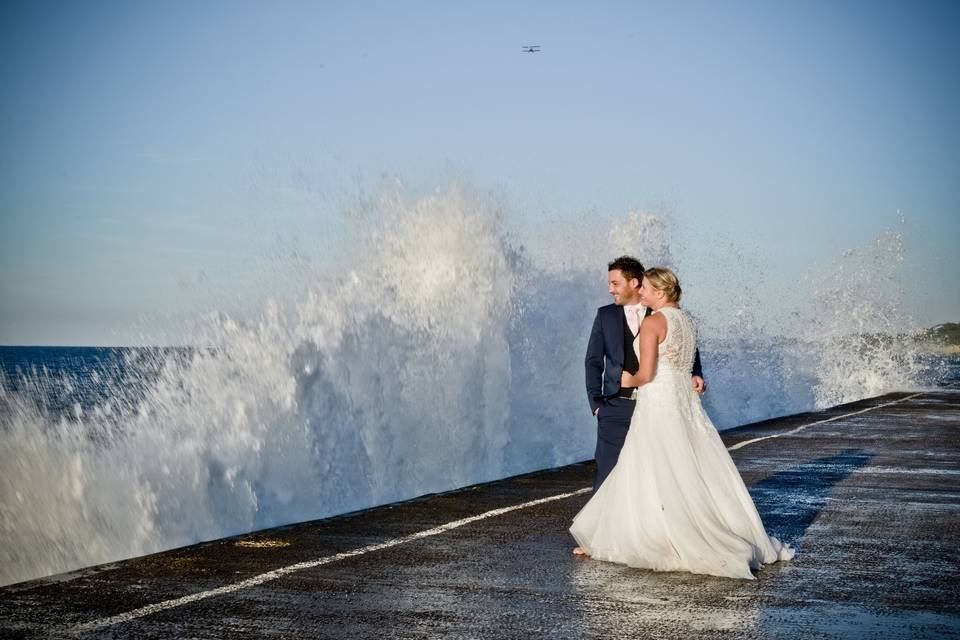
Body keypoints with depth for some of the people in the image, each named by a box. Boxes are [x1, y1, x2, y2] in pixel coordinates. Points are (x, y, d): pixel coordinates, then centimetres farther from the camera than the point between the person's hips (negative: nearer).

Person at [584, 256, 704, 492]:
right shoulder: (605, 315, 8)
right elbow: (593, 361, 8)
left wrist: (695, 374, -11)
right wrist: (596, 402, 0)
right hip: (617, 406, 0)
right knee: (607, 472, -4)